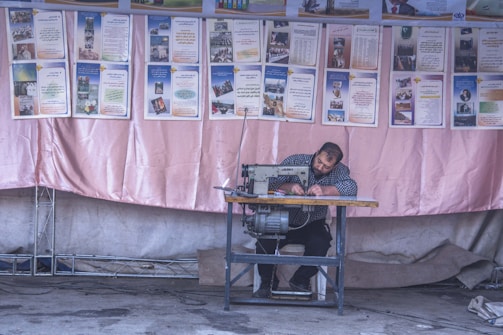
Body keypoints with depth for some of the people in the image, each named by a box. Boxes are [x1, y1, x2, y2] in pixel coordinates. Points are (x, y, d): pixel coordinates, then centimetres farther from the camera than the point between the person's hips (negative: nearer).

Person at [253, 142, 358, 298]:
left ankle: (301, 280, -2)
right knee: (264, 242, -26)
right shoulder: (294, 161, -5)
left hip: (312, 225, 0)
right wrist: (289, 187, -31)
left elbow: (352, 187, -24)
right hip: (284, 221, 0)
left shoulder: (339, 171, -3)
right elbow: (270, 182, -11)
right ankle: (267, 282, 2)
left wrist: (325, 190, -37)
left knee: (320, 242, -31)